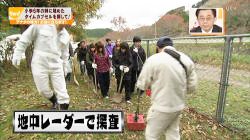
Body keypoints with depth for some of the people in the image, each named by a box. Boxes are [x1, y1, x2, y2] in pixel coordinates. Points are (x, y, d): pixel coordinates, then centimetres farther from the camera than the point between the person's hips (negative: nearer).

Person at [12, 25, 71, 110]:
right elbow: (25, 39, -2)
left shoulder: (65, 35, 4)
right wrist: (17, 55, -3)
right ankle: (54, 101, 41)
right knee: (44, 91, 9)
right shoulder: (40, 25, -8)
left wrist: (62, 66, 15)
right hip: (40, 65, -2)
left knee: (62, 93, -1)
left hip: (56, 66, 2)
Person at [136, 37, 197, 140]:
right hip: (178, 106, 6)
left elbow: (142, 85, -9)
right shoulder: (187, 59, 1)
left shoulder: (153, 59, -16)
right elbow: (191, 87, 4)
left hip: (161, 107, -5)